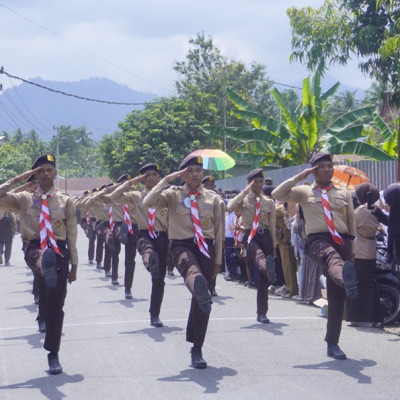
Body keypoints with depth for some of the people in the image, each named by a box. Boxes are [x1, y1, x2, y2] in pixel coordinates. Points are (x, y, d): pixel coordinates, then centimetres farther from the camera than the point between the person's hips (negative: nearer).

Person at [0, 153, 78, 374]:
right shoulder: (25, 199, 7)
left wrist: (73, 265, 6)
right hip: (34, 250, -1)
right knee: (46, 256, -41)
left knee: (55, 306, 1)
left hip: (59, 251, 1)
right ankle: (46, 268, -78)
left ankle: (53, 354, 11)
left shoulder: (65, 201, 8)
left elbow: (71, 236, 8)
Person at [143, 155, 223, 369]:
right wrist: (167, 179, -13)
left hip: (206, 248, 3)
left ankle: (197, 349, 16)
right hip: (182, 246, -3)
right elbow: (148, 202, -14)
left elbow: (218, 230, 13)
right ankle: (199, 287, -78)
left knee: (201, 302, 4)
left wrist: (217, 260, 11)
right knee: (191, 268, -42)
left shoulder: (213, 198, 10)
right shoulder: (173, 194, 4)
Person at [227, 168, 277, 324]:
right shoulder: (244, 199, 6)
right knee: (258, 255, -41)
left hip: (266, 236, 4)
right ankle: (269, 270, -76)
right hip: (250, 236, -3)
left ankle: (262, 313, 11)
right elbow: (230, 207, -16)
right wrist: (245, 191, -13)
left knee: (263, 279, 3)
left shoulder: (269, 202, 14)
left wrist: (274, 247, 13)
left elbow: (272, 227, 16)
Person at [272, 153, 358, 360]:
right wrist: (299, 177, 0)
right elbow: (277, 194, 0)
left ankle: (333, 344, 12)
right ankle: (347, 280, -80)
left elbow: (351, 221, 21)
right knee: (331, 255, -43)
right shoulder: (304, 191, 12)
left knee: (337, 297, 3)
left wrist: (352, 246, 15)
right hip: (318, 240, -4)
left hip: (342, 241, 4)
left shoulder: (344, 194, 19)